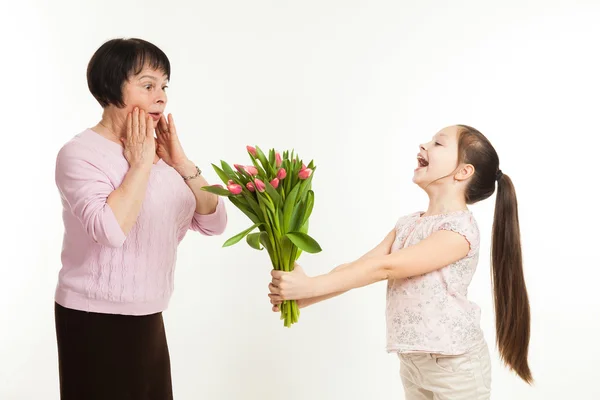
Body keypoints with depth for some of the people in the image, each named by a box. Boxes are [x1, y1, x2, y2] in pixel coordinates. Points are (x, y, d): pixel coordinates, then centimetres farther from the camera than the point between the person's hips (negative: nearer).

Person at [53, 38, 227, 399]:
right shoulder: (80, 153, -12)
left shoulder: (158, 154, 7)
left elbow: (214, 223, 2)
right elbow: (110, 229, -29)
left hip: (149, 318, 6)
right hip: (94, 319, -6)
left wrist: (180, 163, -6)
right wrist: (139, 164, -18)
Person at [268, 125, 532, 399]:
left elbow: (386, 267, -24)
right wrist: (303, 297, -14)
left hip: (454, 365, -7)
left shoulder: (460, 228, -18)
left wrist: (310, 286, -25)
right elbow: (360, 265, 0)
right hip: (412, 362, 7)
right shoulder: (407, 224, 7)